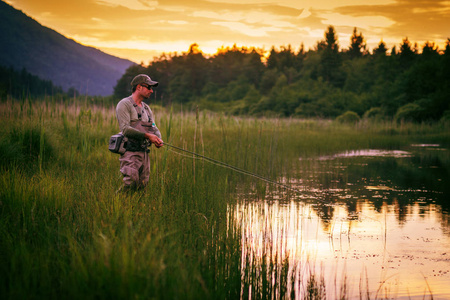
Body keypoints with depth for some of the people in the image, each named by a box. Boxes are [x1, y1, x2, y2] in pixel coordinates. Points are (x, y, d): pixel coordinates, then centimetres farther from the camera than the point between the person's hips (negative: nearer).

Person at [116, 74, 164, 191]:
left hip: (144, 152, 8)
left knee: (142, 184, 4)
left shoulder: (146, 108, 22)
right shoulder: (125, 104, -5)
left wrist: (158, 139, -6)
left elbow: (154, 128, 18)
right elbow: (125, 129, -16)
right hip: (130, 152, -8)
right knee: (131, 183, -21)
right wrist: (147, 135, -21)